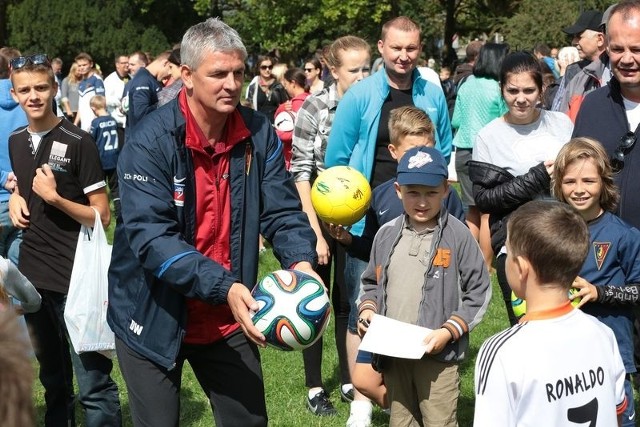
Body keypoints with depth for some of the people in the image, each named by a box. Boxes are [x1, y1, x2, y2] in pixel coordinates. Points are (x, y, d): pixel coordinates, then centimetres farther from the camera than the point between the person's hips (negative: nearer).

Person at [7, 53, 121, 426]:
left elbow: (102, 216, -11)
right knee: (53, 378, 20)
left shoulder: (79, 143, -12)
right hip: (32, 273, 7)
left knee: (93, 383, -5)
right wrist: (16, 197, 4)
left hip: (75, 278, -6)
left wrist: (55, 198, -22)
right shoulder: (16, 141, 7)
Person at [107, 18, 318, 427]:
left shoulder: (259, 134, -5)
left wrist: (301, 261, -25)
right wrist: (224, 287, -36)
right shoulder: (151, 141, -19)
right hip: (153, 319, -4)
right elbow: (151, 236, -26)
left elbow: (282, 210, -3)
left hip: (228, 321, 4)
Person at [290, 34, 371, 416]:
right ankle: (315, 387, 17)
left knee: (349, 301, 12)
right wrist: (315, 232, -15)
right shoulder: (315, 108, -11)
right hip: (317, 217, -3)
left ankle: (350, 381, 24)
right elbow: (301, 172, -12)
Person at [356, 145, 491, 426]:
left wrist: (448, 332, -14)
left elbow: (478, 293, -5)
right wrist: (367, 309, -2)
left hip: (437, 353, -5)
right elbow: (372, 283, 18)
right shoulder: (387, 234, 6)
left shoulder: (458, 236, -8)